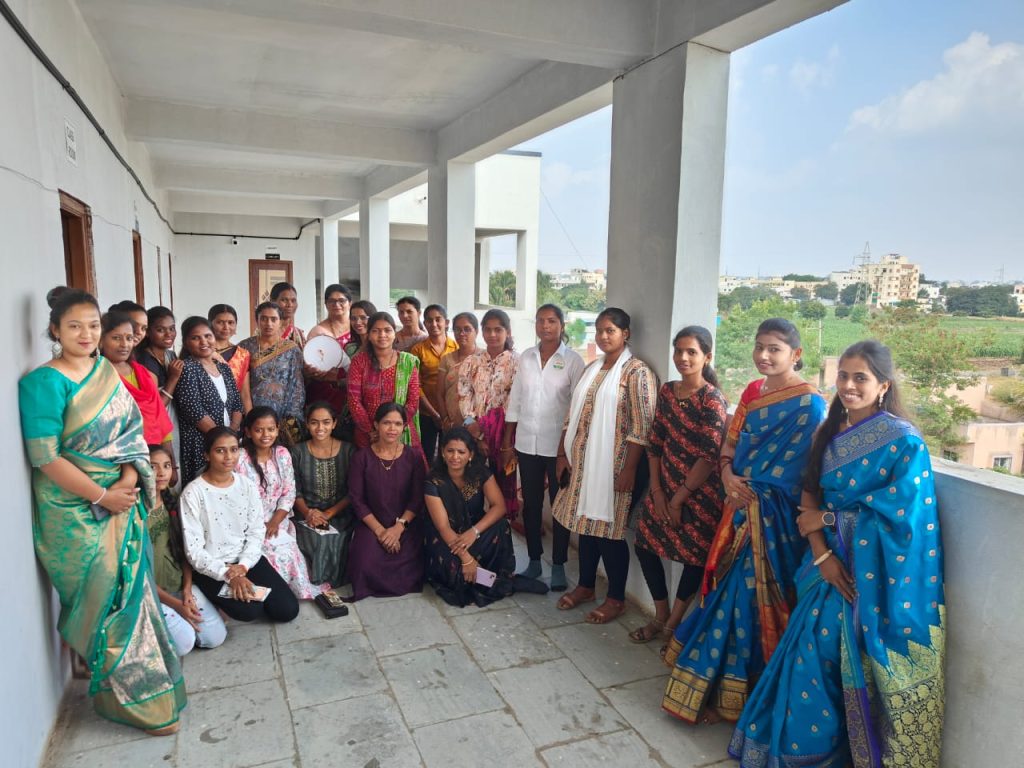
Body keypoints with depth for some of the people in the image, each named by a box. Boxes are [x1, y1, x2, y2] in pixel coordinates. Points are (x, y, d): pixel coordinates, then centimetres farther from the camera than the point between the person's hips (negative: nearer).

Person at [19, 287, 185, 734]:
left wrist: (128, 479, -10)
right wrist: (102, 497, -16)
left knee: (129, 590, 15)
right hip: (77, 512, -6)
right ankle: (130, 697, 22)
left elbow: (132, 430, 5)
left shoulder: (107, 371, 5)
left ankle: (125, 683, 35)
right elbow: (45, 457, -18)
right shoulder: (44, 383, -14)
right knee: (104, 597, 5)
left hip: (121, 502, 6)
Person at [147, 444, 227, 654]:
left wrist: (187, 589, -7)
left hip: (180, 584, 5)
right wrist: (176, 604, -13)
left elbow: (184, 550, 7)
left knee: (216, 636, -7)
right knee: (183, 642, -22)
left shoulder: (172, 502, 3)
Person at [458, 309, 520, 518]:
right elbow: (464, 393, 3)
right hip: (474, 429, 3)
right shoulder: (473, 361, 8)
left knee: (503, 477, 6)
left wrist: (487, 425, -13)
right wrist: (470, 421, -12)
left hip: (502, 428, -3)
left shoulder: (515, 361, -3)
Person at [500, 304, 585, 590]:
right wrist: (507, 442, 7)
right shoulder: (526, 357, 6)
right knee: (531, 504, 12)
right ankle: (534, 561, 27)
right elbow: (514, 401, 8)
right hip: (527, 444, 4)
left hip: (558, 445, -3)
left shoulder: (573, 360, -5)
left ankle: (558, 566, 21)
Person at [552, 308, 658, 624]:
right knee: (586, 523, 15)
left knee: (609, 529, 2)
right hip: (582, 461, 7)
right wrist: (563, 454, 10)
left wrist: (629, 469, -18)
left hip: (612, 465, -7)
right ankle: (585, 585, 31)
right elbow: (573, 414, 14)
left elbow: (641, 428, -15)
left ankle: (616, 598, 18)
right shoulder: (592, 369, 12)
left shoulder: (637, 372, -11)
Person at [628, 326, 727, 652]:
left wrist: (679, 499, -12)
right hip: (665, 488, 6)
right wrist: (657, 491, -1)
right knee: (644, 545, 9)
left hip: (699, 493, -6)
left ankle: (673, 623, 27)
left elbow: (710, 456, -17)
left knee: (693, 556, 7)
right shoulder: (667, 391, 3)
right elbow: (655, 443, 5)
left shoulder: (712, 400, -15)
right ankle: (660, 617, 28)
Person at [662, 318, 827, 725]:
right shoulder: (752, 392, 10)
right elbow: (730, 444, 11)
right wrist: (728, 477, -7)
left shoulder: (808, 403, -13)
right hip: (742, 506, 7)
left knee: (750, 595, 1)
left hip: (772, 515, -7)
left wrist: (750, 490, -8)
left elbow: (790, 471, -15)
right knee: (729, 588, 14)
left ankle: (729, 694, 17)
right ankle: (719, 680, 31)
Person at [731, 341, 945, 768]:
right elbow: (809, 496, 3)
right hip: (834, 565, 5)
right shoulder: (830, 433, 6)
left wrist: (828, 518, -10)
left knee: (867, 667, 3)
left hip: (877, 573, -5)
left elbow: (900, 513, -18)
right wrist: (822, 554, -9)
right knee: (814, 652, 10)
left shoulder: (904, 441, -13)